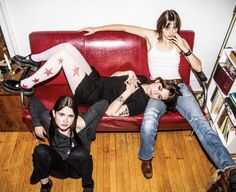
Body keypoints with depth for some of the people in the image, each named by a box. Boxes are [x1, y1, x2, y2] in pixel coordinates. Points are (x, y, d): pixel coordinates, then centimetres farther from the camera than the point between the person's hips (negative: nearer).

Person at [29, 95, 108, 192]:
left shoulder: (81, 123, -28)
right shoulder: (49, 121, -20)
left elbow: (103, 103, -21)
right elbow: (33, 101, -4)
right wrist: (37, 124, -6)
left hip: (76, 167, -1)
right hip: (57, 167, 2)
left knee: (80, 153, -35)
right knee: (40, 150, -27)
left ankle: (88, 183, -2)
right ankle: (45, 183, 3)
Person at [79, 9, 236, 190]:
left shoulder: (181, 41, 12)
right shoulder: (151, 36, 8)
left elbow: (198, 67, 9)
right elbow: (123, 27, 12)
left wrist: (185, 49, -5)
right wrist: (96, 28, 14)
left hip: (179, 86, 2)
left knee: (200, 120, -24)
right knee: (148, 123, -32)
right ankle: (146, 157, -3)